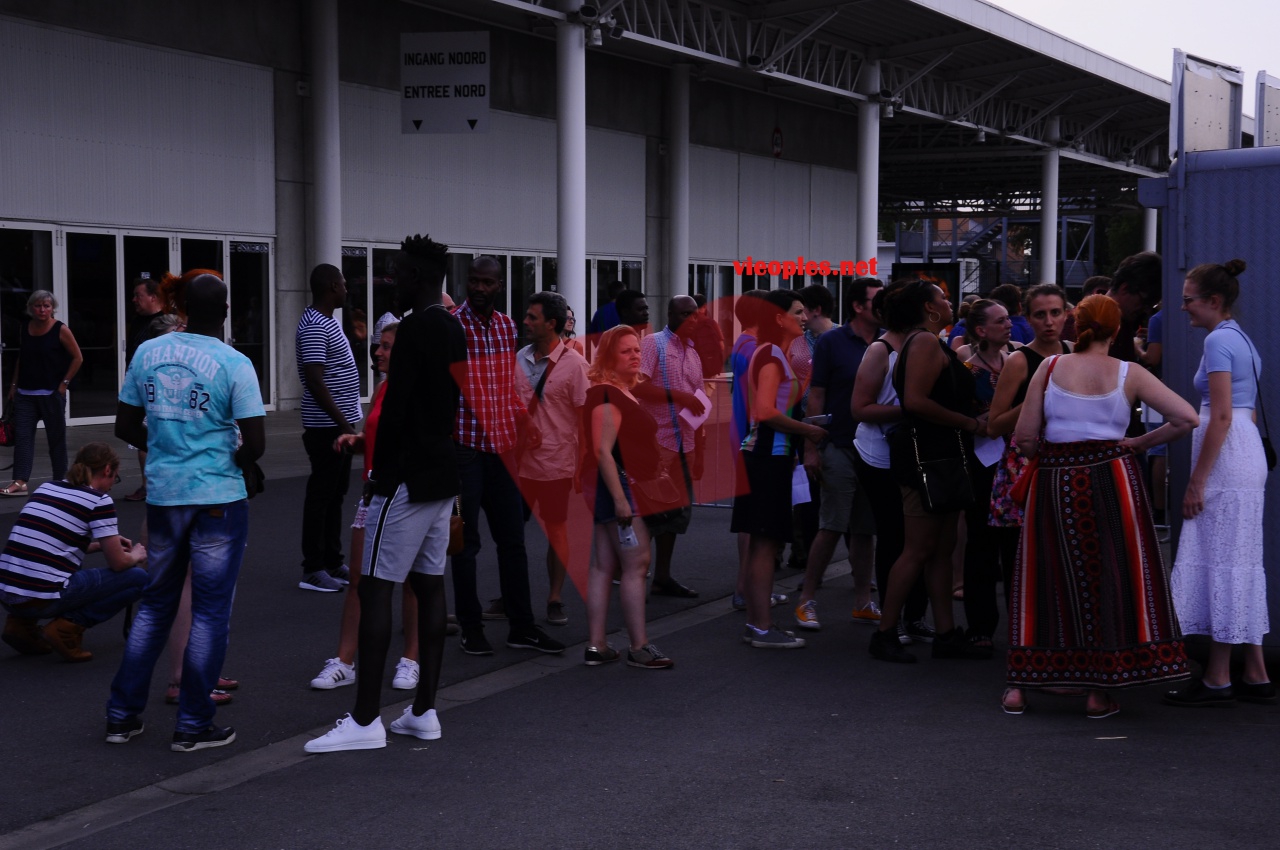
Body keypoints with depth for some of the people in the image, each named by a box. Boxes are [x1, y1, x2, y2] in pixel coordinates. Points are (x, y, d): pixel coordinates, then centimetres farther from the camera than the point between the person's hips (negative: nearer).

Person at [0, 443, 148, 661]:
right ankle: (69, 626, -3)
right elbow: (118, 563, 0)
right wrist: (136, 556, 23)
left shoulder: (46, 487, 17)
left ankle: (23, 624, 16)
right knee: (138, 578, 9)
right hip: (44, 599, -7)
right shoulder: (99, 500, -3)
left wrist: (101, 544, 37)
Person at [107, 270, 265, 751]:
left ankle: (122, 714, 20)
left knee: (155, 604, 17)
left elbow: (125, 427, 9)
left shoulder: (147, 353, 2)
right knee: (210, 611, 4)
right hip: (218, 499, -5)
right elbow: (255, 443, -14)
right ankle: (193, 725, 8)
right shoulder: (234, 364, -12)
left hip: (163, 494, 5)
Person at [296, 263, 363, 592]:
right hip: (327, 427, -10)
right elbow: (315, 381, -24)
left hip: (340, 424, 10)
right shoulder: (314, 327, -18)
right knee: (321, 495, -4)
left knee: (335, 495, 14)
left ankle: (332, 562, 21)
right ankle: (313, 571, 1)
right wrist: (343, 423, -23)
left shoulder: (328, 321, 14)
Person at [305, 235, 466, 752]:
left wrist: (381, 473, -11)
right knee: (429, 585, 10)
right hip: (443, 476, 10)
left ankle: (365, 720, -8)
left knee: (375, 588, -7)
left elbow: (397, 410, -19)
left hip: (407, 477, -9)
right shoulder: (454, 329, 14)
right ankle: (424, 711, 14)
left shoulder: (416, 330, -15)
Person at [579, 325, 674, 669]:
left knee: (604, 566, 8)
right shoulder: (606, 396, -15)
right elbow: (603, 451, -22)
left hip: (624, 488, 10)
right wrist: (620, 499, -25)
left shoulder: (623, 393, 17)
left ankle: (595, 646, 10)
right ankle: (639, 648, -4)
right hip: (617, 486, -10)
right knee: (636, 564, -8)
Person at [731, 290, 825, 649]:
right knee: (765, 543, -7)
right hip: (769, 454, -10)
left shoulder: (776, 355, 18)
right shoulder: (772, 355, -12)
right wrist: (807, 430, -14)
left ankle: (754, 623, 16)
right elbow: (766, 411, -23)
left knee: (760, 543, 11)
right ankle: (763, 627, -5)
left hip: (769, 453, 10)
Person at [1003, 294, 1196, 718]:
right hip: (1111, 480, -1)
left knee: (1045, 580, 11)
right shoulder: (1129, 375, -1)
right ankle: (1099, 691, 7)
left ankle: (1019, 686, 13)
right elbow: (1187, 417, -7)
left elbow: (1024, 437, -2)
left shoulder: (1050, 367, 0)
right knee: (1111, 579, 7)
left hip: (1054, 483, 1)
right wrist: (1140, 442, 5)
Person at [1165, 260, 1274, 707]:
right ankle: (1255, 675, 16)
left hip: (1226, 461, -10)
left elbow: (1221, 416, -19)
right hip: (1249, 456, 10)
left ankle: (1217, 680, -1)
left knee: (1220, 562, -5)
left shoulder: (1218, 340, -12)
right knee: (1242, 562, 12)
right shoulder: (1243, 339, 17)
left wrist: (1196, 482, -18)